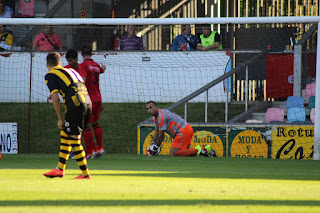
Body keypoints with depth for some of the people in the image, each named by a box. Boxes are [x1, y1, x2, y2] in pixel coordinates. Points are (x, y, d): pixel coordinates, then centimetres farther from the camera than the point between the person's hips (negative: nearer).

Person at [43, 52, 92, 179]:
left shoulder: (50, 75, 5)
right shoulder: (71, 71, 27)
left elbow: (56, 98, -5)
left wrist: (60, 119, 2)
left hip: (75, 106, -8)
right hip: (88, 103, 8)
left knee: (74, 140, -2)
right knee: (65, 134, 20)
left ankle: (85, 174, -3)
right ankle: (60, 169, 25)